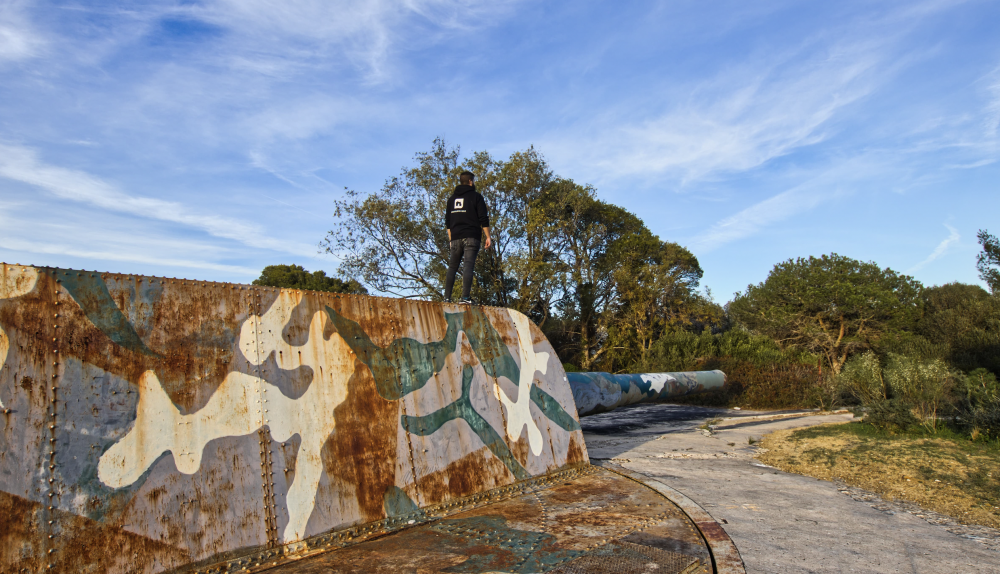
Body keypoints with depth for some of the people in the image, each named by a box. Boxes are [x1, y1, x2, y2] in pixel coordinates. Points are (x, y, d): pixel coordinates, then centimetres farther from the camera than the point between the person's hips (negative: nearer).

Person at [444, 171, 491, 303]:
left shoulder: (452, 198, 19)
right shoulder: (476, 197, 3)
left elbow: (447, 221, 20)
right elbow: (483, 219, -5)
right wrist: (488, 237, -2)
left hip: (455, 238, 5)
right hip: (471, 237, -5)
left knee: (452, 267, 10)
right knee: (468, 266, -12)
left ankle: (447, 297, 4)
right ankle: (465, 297, -21)